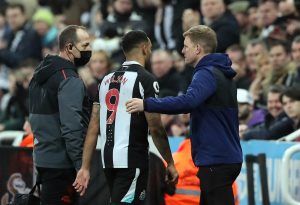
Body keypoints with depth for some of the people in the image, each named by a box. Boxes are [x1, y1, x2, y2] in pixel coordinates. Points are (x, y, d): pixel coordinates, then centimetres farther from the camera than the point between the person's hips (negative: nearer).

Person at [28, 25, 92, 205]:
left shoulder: (41, 74, 14)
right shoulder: (69, 80, -15)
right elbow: (72, 127, -22)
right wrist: (81, 165, -22)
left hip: (42, 156, 9)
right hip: (61, 162, -9)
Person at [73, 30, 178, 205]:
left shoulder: (107, 80, 13)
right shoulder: (145, 79, -8)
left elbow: (93, 127, 10)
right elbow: (156, 128, -12)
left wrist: (85, 167, 10)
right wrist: (170, 163, -3)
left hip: (108, 158, 8)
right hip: (132, 159, -8)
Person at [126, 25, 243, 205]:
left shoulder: (207, 74, -14)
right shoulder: (222, 74, 18)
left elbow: (188, 101, -31)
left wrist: (147, 104, -30)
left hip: (215, 160, -10)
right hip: (228, 158, 10)